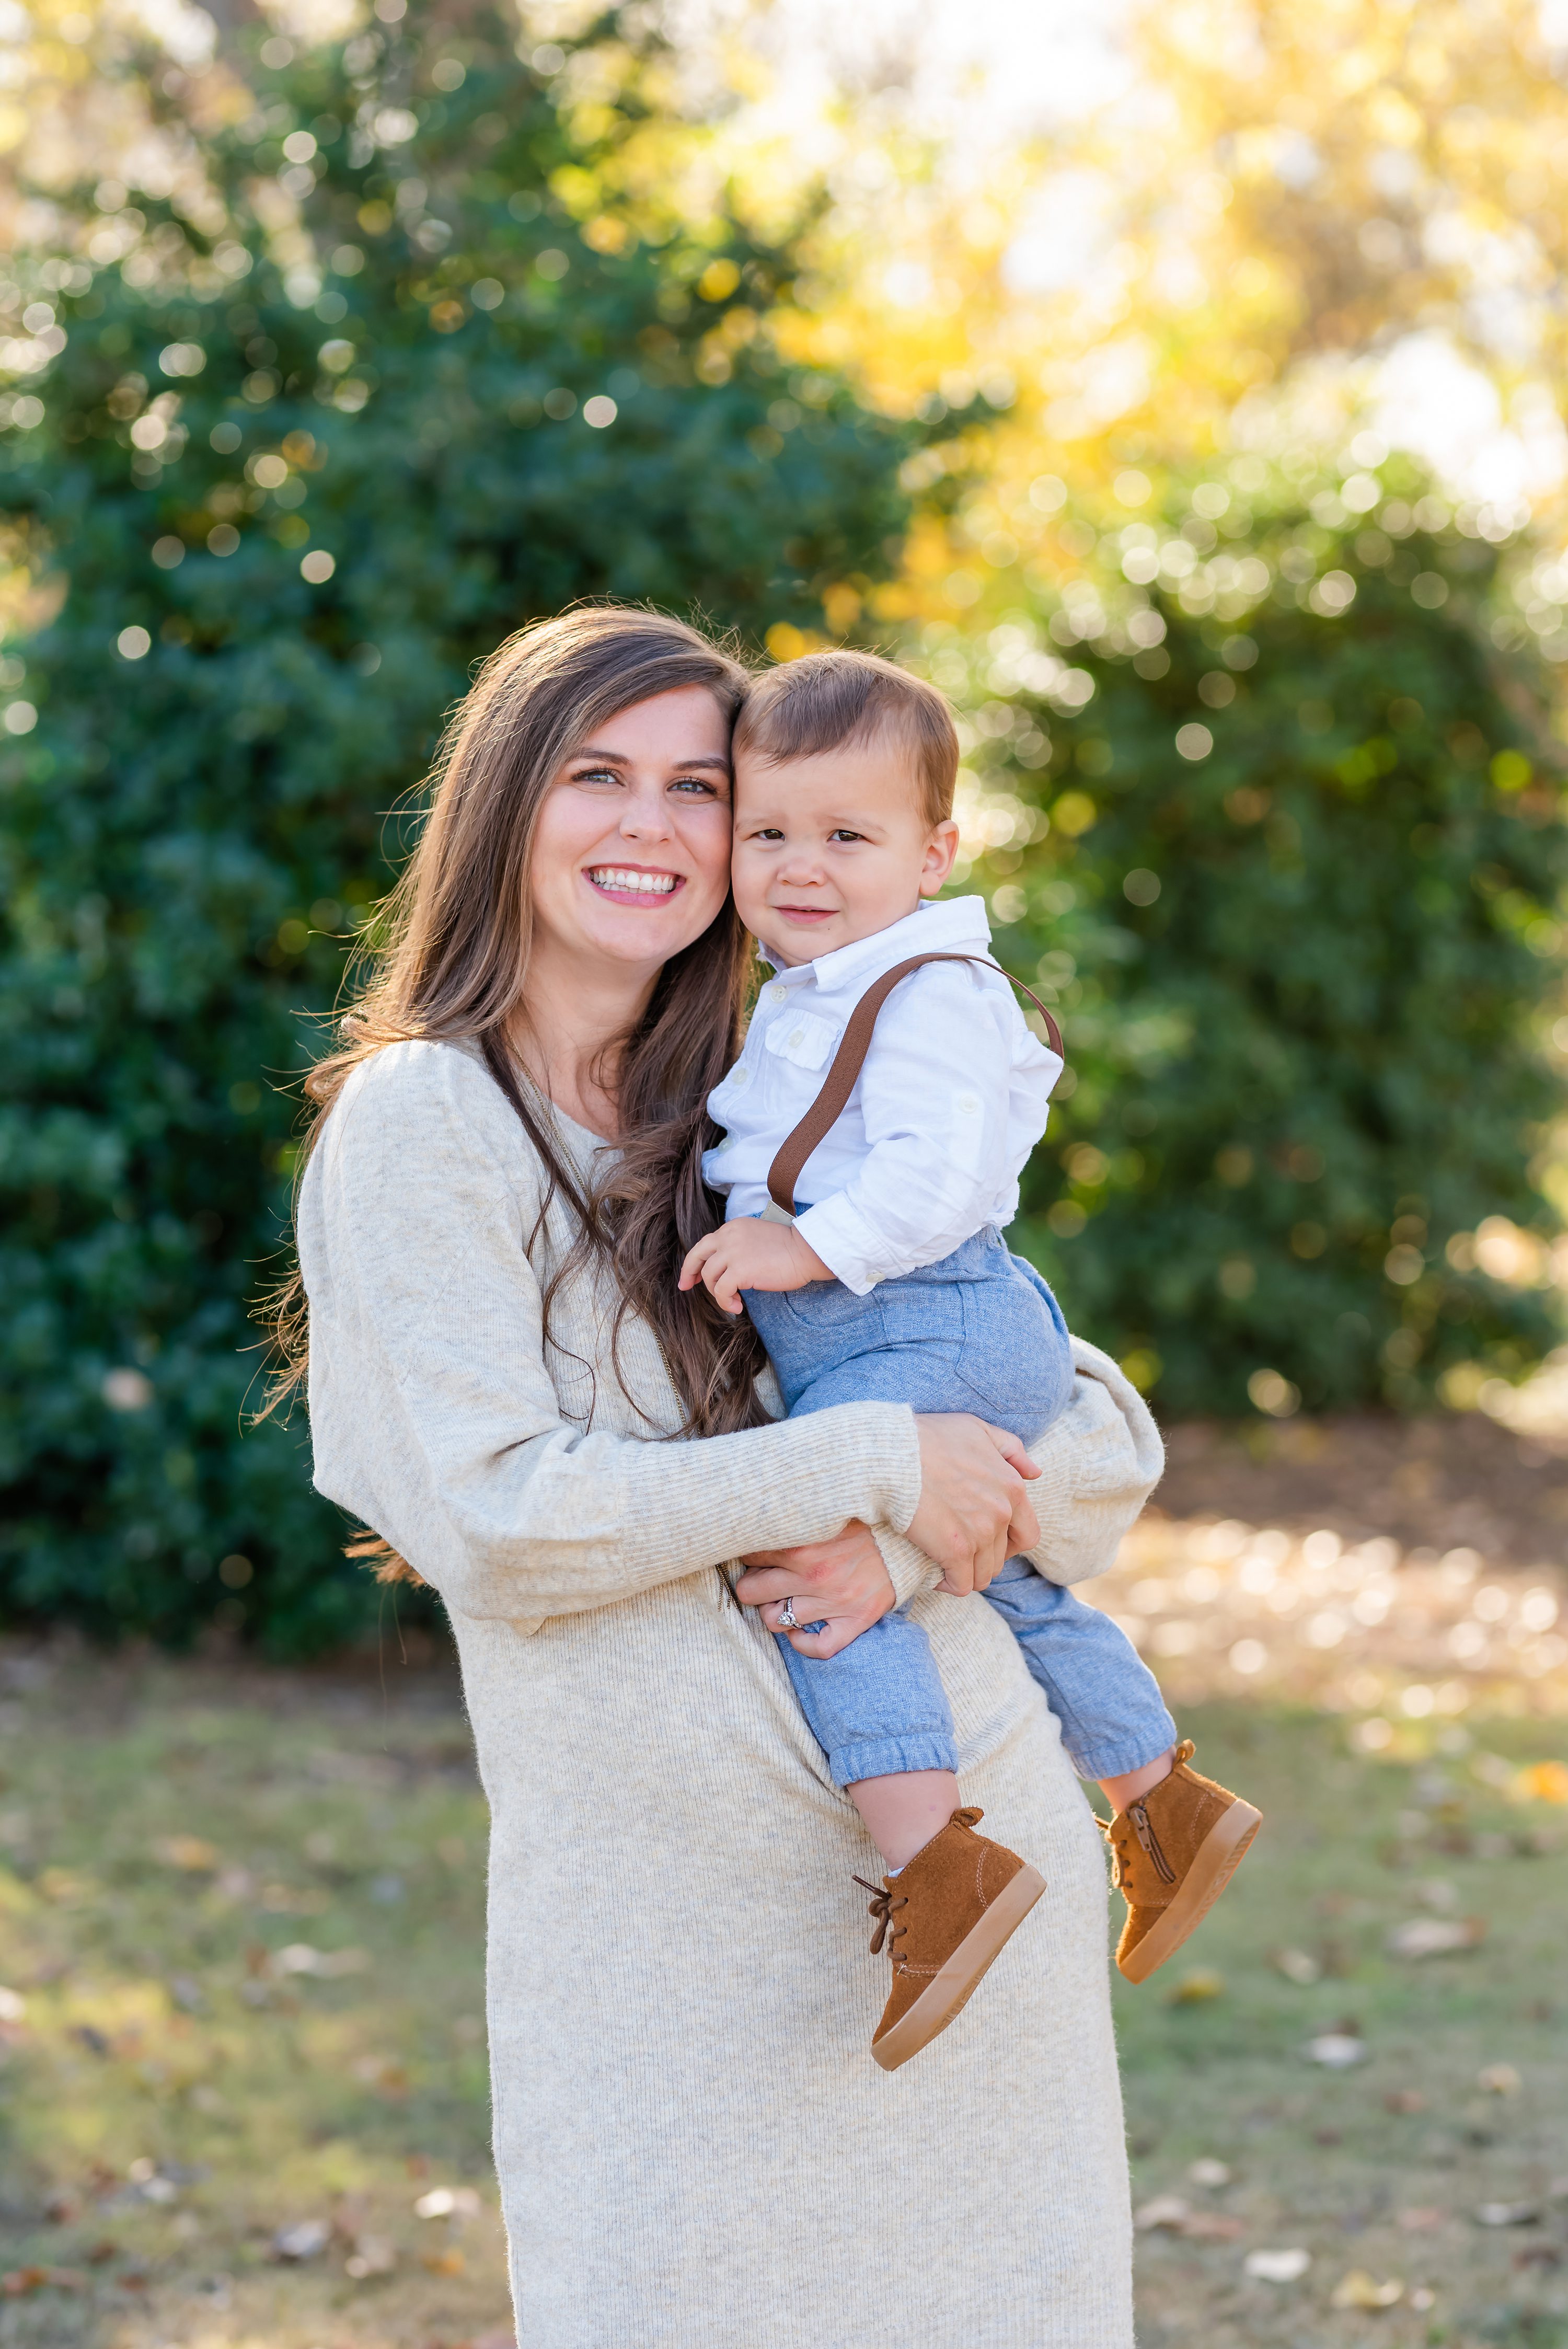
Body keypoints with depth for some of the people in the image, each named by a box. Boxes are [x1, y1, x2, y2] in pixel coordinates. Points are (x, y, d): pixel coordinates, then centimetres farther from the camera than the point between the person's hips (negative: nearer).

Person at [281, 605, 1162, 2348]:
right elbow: (490, 1519, -14)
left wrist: (908, 1546, -13)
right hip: (672, 1925, -5)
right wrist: (870, 1462, -14)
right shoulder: (420, 1119, -4)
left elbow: (1104, 1443, 7)